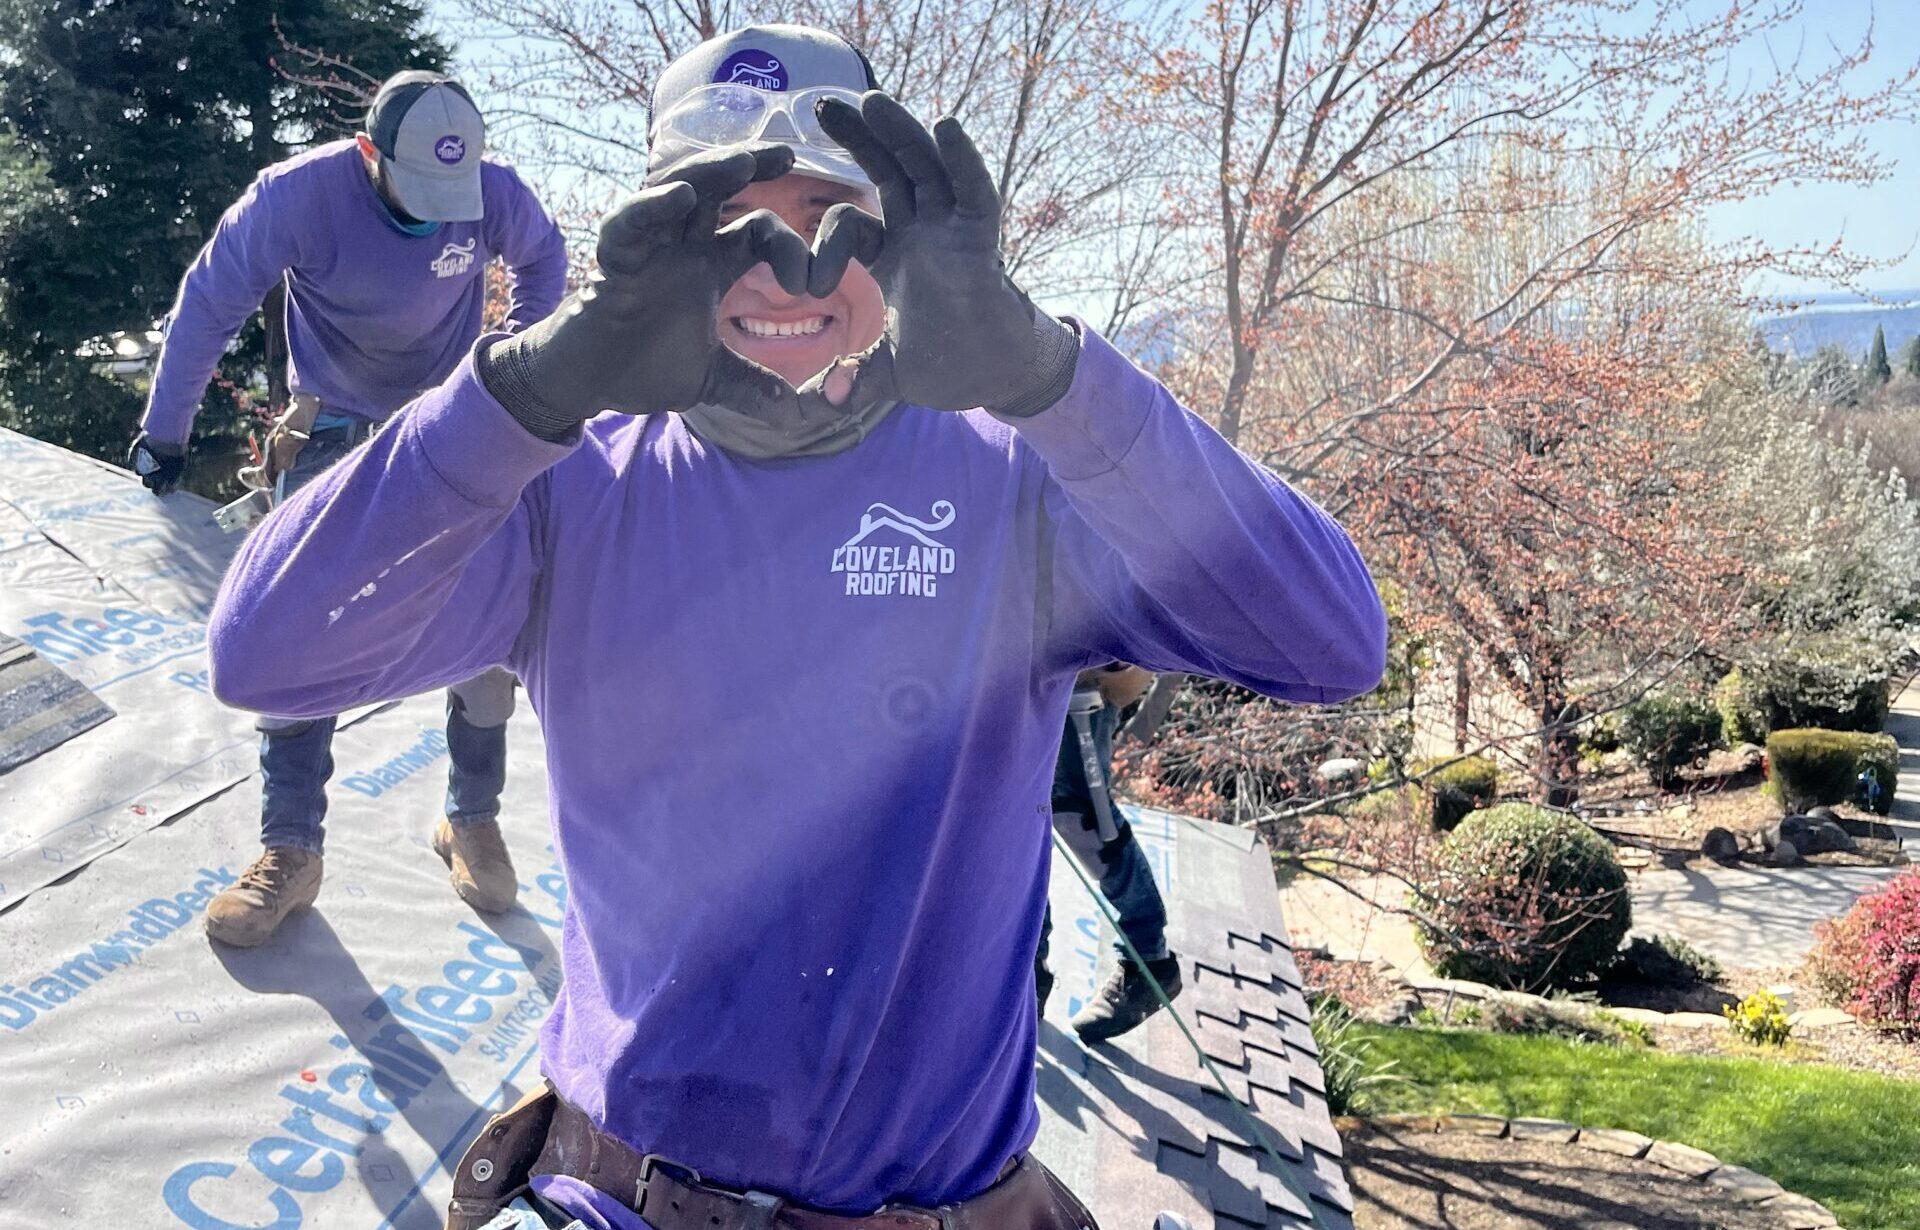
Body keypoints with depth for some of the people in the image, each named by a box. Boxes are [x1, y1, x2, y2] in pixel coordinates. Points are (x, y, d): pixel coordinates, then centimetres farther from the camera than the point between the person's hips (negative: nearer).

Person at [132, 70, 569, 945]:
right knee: (296, 638, -5)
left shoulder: (496, 195, -19)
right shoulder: (298, 195, -24)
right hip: (332, 435, -1)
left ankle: (472, 823, 16)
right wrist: (164, 431, -2)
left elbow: (542, 260, 6)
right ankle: (290, 851, 6)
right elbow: (209, 304, -11)